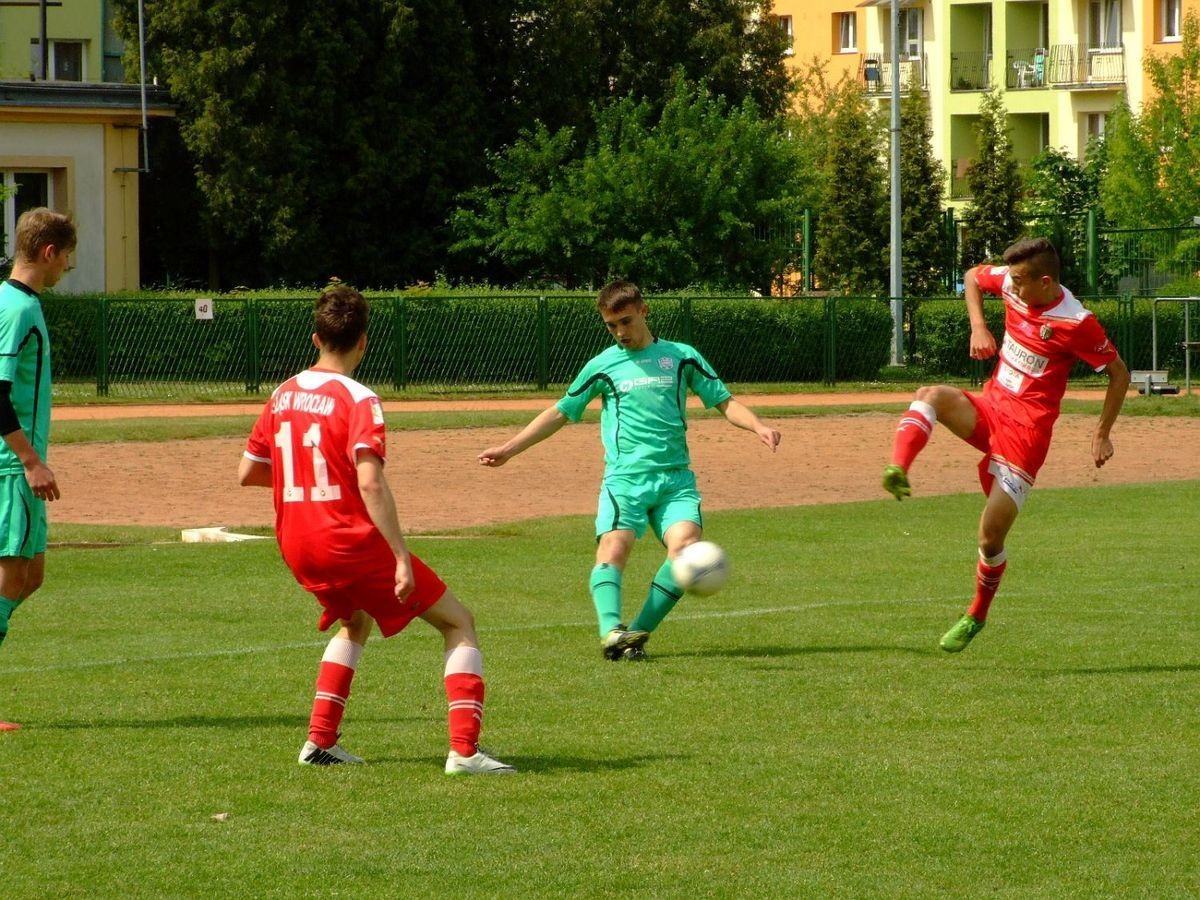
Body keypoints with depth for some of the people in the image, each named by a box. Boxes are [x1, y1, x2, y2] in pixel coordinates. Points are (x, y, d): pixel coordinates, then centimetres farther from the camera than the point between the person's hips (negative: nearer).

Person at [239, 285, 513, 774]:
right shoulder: (356, 399, -13)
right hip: (351, 541, -7)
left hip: (296, 546, 7)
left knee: (356, 620, 35)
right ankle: (464, 749, -11)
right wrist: (401, 559, -26)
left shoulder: (283, 394, 8)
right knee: (459, 623, 3)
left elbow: (247, 473, 13)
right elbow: (370, 483, -25)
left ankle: (320, 739, 23)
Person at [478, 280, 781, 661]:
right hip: (625, 476, -1)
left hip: (676, 478, 1)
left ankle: (638, 632, -15)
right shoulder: (603, 366, 12)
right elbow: (560, 413, 18)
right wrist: (508, 449, 13)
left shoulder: (682, 357, 13)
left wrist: (757, 426, -7)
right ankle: (611, 630, -41)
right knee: (614, 546, -25)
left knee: (685, 546, -22)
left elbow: (724, 401, 13)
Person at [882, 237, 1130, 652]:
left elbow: (1119, 373, -7)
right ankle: (897, 471, -46)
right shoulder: (1011, 284, -3)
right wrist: (978, 326, 2)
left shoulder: (1076, 323, -18)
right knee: (931, 395, -27)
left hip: (1025, 429, -6)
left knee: (991, 534, -5)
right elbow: (972, 277, 18)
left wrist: (1102, 434, -6)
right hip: (989, 408, 6)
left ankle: (976, 616, 19)